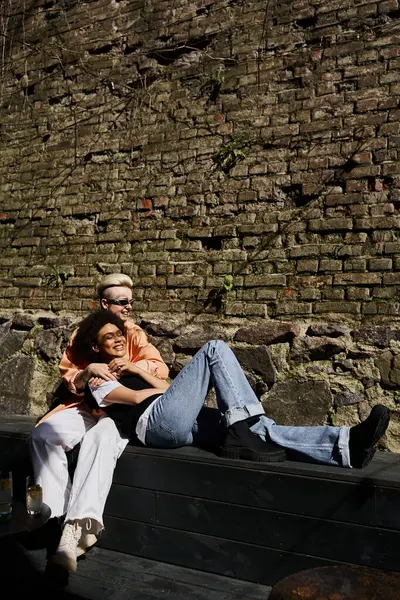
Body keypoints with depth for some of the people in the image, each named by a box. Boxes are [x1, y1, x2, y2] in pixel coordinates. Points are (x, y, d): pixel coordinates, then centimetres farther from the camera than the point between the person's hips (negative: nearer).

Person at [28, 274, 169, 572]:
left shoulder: (135, 334, 9)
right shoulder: (82, 334, 13)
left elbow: (161, 369, -2)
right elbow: (68, 378, 9)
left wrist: (130, 366, -19)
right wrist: (89, 371, -13)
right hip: (84, 407, 3)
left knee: (101, 439, -37)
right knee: (42, 436, -26)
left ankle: (80, 524, -42)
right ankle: (58, 514, -25)